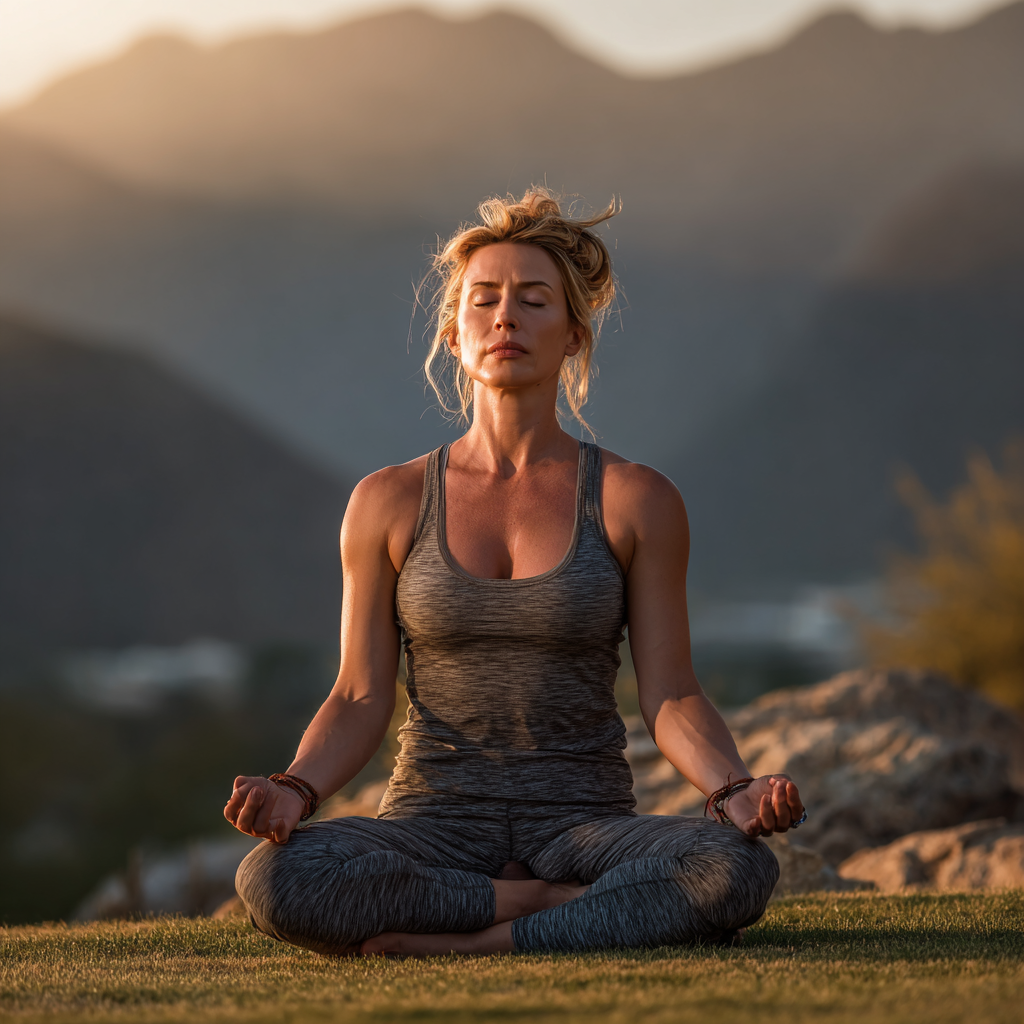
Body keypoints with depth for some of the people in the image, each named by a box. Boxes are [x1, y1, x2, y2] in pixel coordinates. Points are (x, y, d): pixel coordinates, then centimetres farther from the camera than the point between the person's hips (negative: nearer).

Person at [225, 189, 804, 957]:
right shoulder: (390, 503, 5)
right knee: (275, 880, -33)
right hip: (434, 820, 1)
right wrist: (295, 791, -16)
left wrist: (735, 791, -20)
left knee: (738, 868, -34)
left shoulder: (636, 502, 2)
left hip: (583, 820, -1)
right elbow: (361, 700, 5)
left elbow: (671, 696, 1)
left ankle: (461, 942, -20)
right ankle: (581, 906, -16)